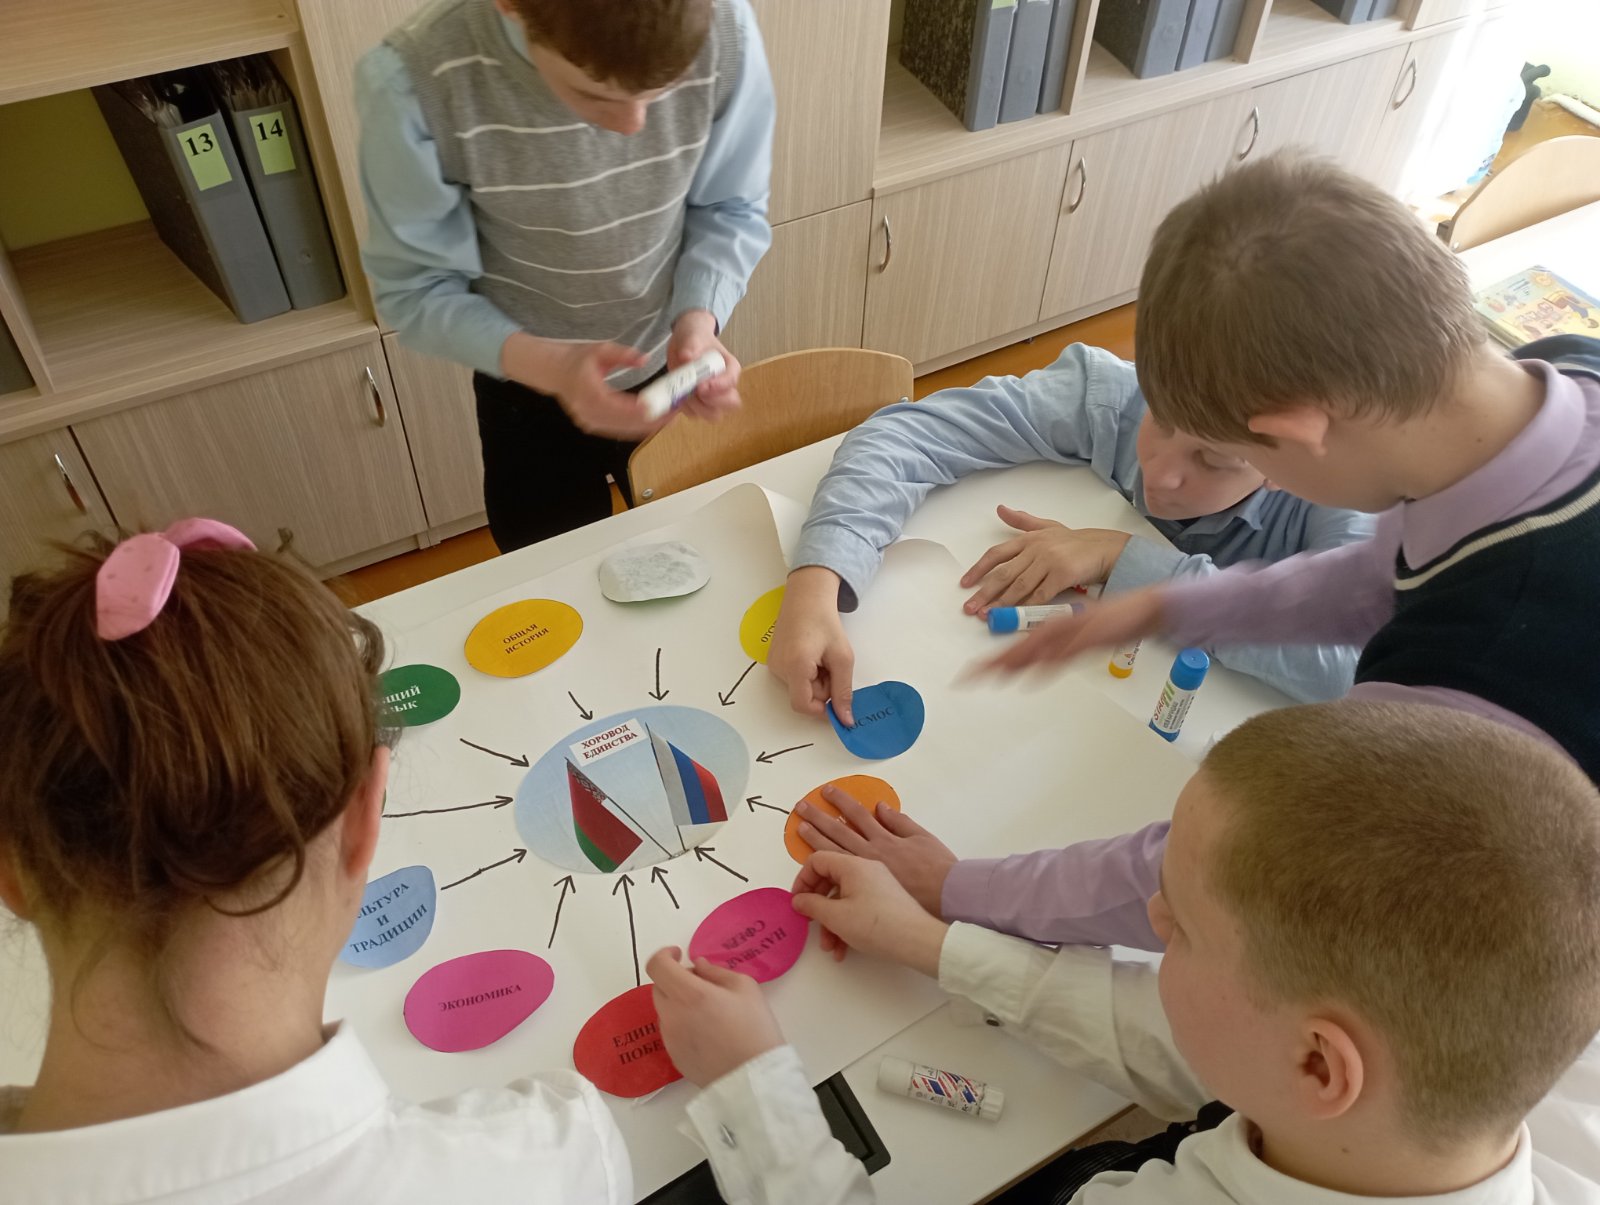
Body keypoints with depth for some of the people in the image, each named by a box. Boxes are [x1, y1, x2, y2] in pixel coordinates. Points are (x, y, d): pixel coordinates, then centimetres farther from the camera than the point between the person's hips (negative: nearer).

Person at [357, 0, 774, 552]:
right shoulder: (414, 81, -31)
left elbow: (731, 210, -11)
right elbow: (415, 289, -19)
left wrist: (698, 318, -30)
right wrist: (546, 363, -37)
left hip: (674, 370, 2)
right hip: (532, 392, -1)